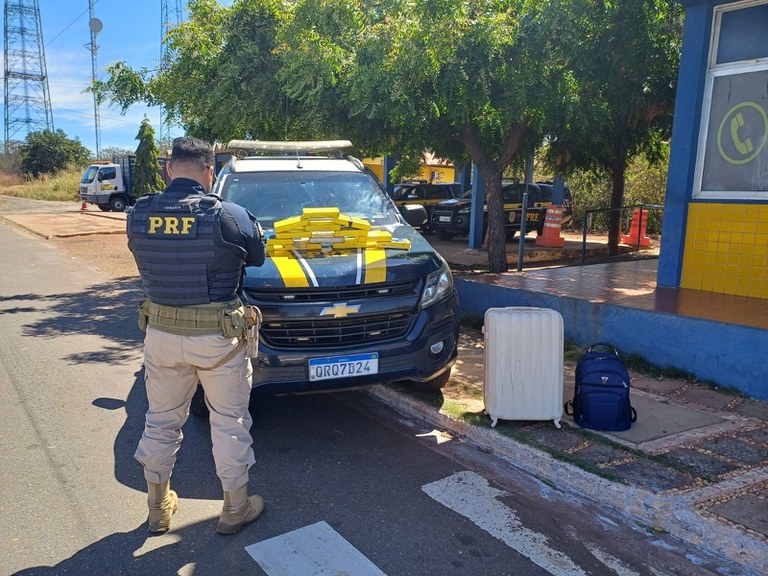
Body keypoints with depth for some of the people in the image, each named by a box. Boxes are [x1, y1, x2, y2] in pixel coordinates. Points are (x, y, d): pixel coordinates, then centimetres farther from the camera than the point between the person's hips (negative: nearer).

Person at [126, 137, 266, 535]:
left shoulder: (139, 215, -6)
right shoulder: (228, 216, -17)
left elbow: (144, 264, 7)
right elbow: (258, 256, -1)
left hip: (160, 333, 4)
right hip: (218, 337, -3)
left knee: (161, 421, 20)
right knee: (229, 422, 13)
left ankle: (158, 506, 37)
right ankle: (235, 508, 28)